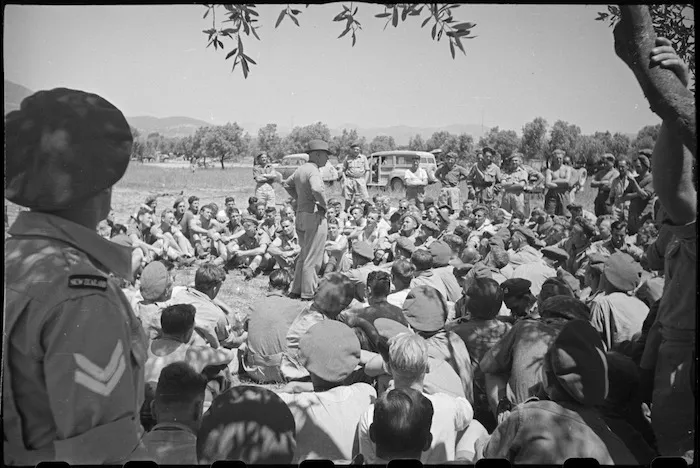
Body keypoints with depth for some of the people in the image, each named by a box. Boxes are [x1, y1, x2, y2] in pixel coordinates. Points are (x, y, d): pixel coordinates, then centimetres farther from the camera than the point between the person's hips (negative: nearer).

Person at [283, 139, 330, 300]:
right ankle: (308, 293, 6)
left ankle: (297, 289, 27)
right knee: (312, 258, 0)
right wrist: (323, 204, -19)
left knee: (304, 255, 20)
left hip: (300, 215, 9)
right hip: (315, 216, -9)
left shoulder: (300, 170, 11)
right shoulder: (313, 171, -17)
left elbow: (287, 184, 27)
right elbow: (316, 189, -36)